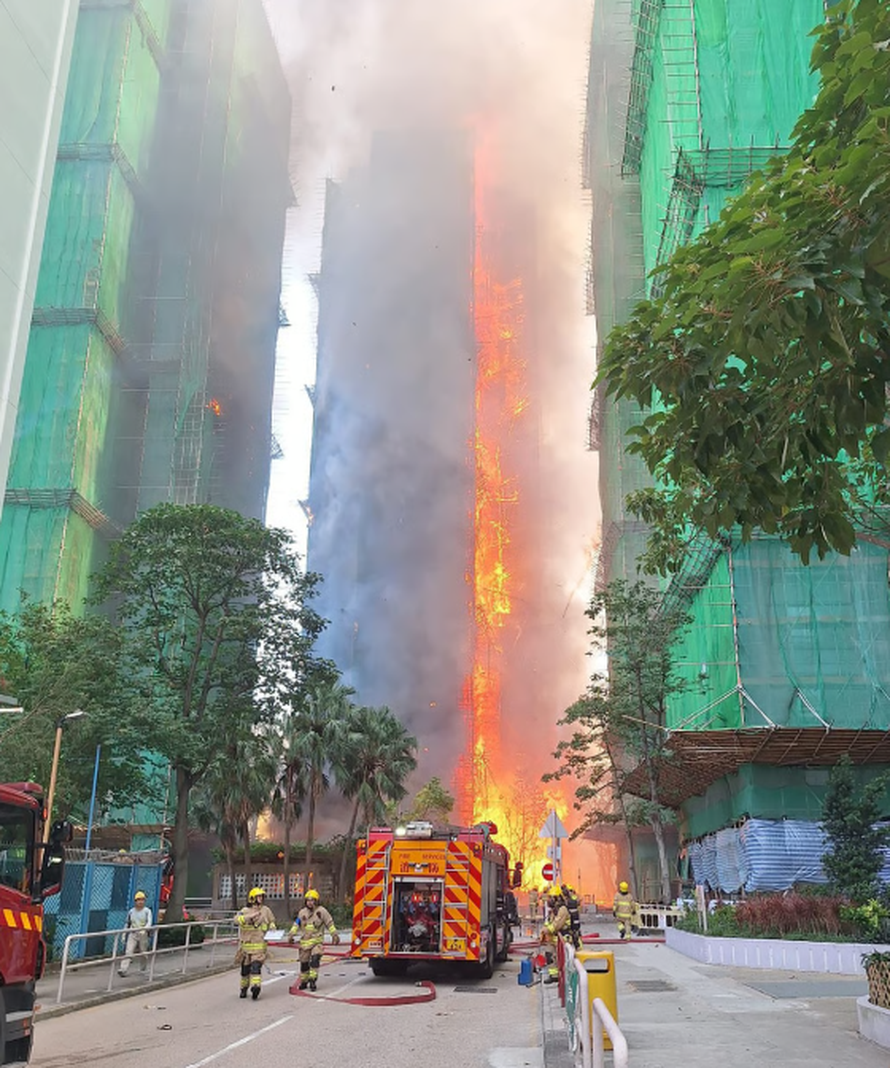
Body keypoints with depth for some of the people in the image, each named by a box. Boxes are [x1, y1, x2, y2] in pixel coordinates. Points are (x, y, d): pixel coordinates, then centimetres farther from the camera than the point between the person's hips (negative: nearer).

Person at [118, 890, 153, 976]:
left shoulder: (147, 911, -6)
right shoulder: (131, 912, 5)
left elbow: (149, 922, -19)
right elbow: (127, 924, 16)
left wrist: (144, 929, -36)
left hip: (143, 934, -2)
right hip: (132, 934, 2)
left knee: (143, 953, 9)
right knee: (128, 952, -13)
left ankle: (142, 969, 29)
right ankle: (123, 970, -20)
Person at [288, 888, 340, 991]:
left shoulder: (321, 911, -2)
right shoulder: (302, 912, 8)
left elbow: (330, 924, 2)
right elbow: (296, 925, 15)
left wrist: (335, 935, 0)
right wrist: (291, 935, 7)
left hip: (317, 941, -3)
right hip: (305, 941, 3)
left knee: (315, 959, -20)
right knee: (304, 962, 8)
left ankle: (313, 980, -14)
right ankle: (303, 981, 24)